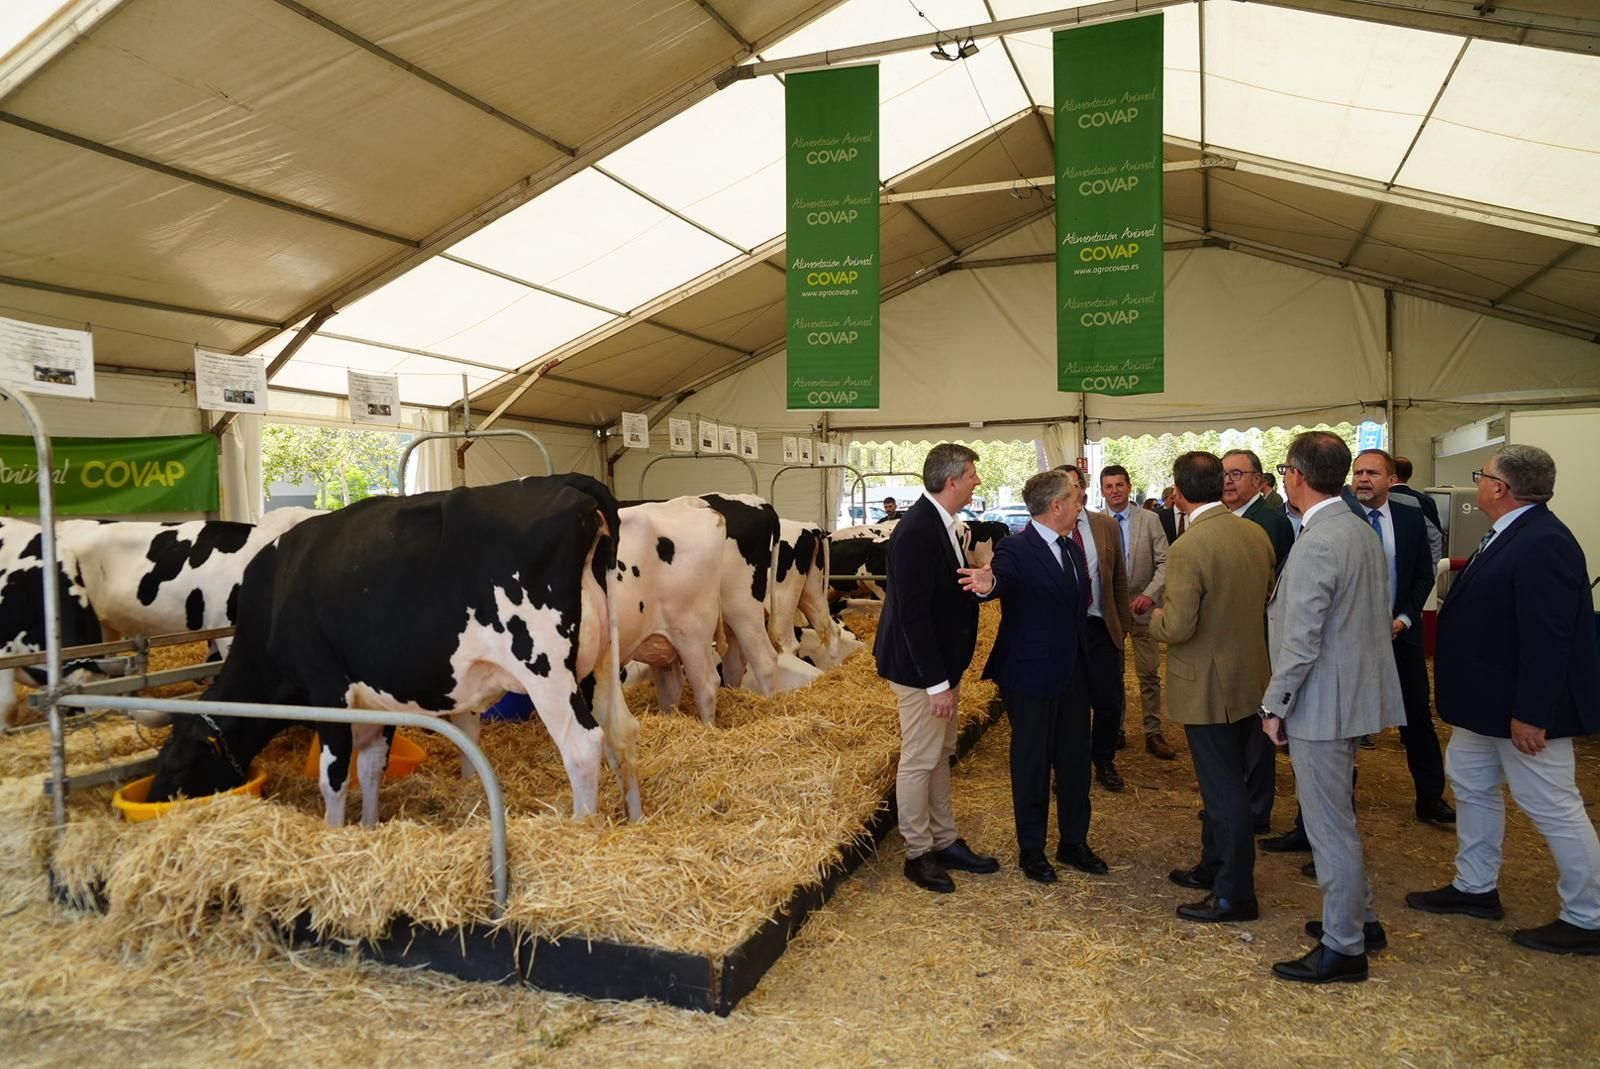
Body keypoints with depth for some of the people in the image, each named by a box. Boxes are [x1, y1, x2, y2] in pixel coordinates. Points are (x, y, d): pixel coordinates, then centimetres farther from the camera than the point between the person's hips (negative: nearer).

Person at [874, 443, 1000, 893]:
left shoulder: (939, 523, 6)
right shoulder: (916, 531, -23)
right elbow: (912, 614, -25)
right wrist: (937, 683, -23)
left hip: (942, 664, 10)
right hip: (920, 669, -10)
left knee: (940, 755, 19)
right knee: (919, 761, 4)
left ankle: (945, 842, 32)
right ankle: (918, 854, 19)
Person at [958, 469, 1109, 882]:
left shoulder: (1073, 548, 8)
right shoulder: (1015, 549, -17)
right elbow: (1003, 577, -38)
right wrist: (988, 583, -60)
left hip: (1072, 674, 7)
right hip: (1031, 677, -7)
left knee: (1075, 760, 16)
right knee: (1032, 765, 7)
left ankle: (1074, 843, 33)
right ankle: (1031, 850, 24)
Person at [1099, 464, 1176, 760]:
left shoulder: (1149, 520, -3)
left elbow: (1164, 563, -5)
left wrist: (1150, 594, -18)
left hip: (1142, 606, 0)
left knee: (1149, 674, 5)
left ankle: (1153, 733, 14)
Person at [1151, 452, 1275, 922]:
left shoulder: (1188, 549, -24)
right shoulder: (1257, 534, 0)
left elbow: (1177, 628, -24)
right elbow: (1265, 599, 13)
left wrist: (1157, 618, -4)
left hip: (1208, 686, -8)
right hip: (1250, 676, 8)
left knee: (1224, 789, 3)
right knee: (1224, 782, 21)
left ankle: (1235, 894, 15)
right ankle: (1215, 866, 37)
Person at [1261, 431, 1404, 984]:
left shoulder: (1317, 544, -23)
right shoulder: (1362, 531, 8)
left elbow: (1301, 641, -23)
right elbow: (1377, 615, 15)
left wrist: (1274, 705, -13)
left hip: (1322, 703, -10)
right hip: (1352, 690, 10)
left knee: (1330, 825, 2)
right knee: (1335, 816, 23)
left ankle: (1343, 947, 15)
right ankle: (1360, 918, 37)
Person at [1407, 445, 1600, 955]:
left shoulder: (1543, 543, -25)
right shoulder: (1509, 535, 6)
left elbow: (1548, 638, -28)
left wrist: (1530, 714, -27)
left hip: (1522, 708, -11)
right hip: (1486, 701, 11)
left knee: (1554, 808, 3)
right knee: (1471, 785, 20)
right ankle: (1475, 888, 35)